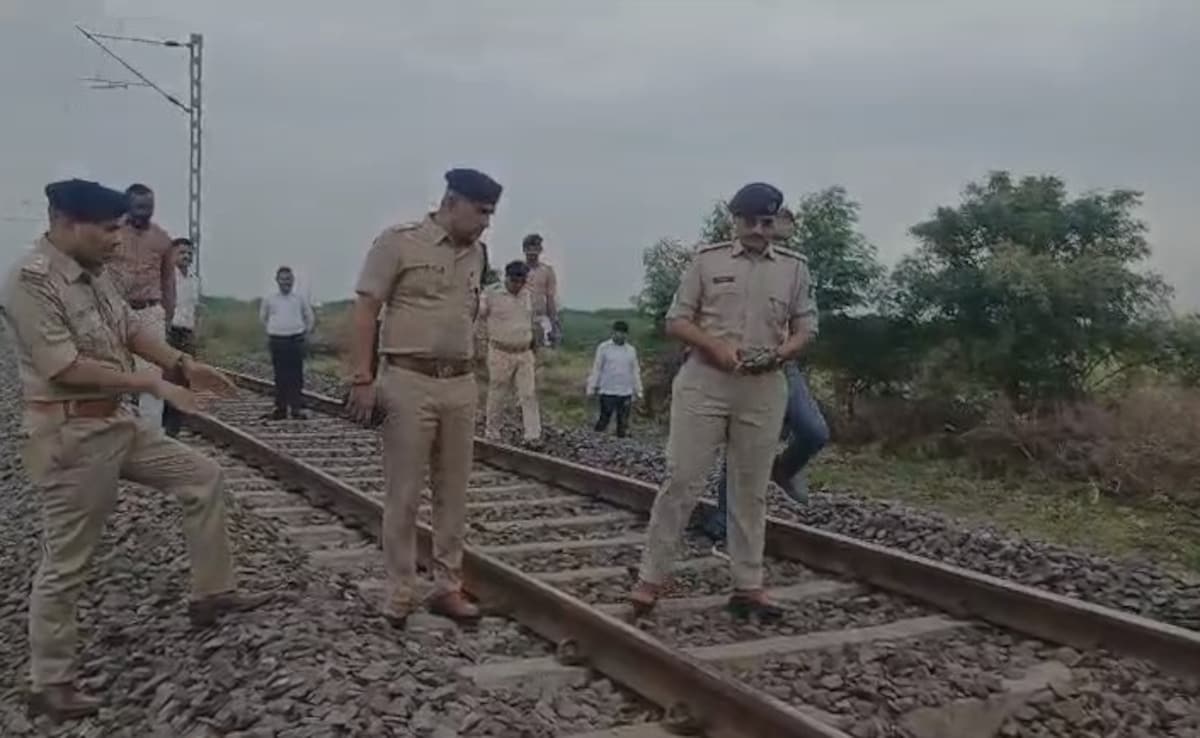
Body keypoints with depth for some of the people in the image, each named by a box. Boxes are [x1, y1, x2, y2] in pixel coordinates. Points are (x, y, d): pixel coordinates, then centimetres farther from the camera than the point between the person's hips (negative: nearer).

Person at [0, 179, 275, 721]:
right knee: (66, 563, 2)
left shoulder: (94, 274, 6)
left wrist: (185, 364, 3)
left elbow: (132, 327, 15)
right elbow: (64, 367, -25)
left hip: (118, 422, 9)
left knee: (203, 478, 13)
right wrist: (152, 382, -21)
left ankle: (211, 593, 22)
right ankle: (50, 684, 18)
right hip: (70, 436, -9)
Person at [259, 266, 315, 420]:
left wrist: (305, 333, 9)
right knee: (280, 377, 3)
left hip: (296, 341, -1)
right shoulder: (269, 299, 6)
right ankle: (280, 409, 8)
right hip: (277, 342, 1)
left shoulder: (300, 298, 5)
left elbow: (310, 318, 14)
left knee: (296, 376, -3)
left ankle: (297, 408, 0)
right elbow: (263, 317, 21)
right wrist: (271, 331, 13)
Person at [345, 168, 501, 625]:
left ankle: (448, 587, 20)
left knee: (453, 493, 9)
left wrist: (468, 375, 15)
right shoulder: (399, 242, -5)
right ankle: (400, 594, 14)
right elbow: (365, 312, -7)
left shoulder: (476, 254, 11)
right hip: (408, 382, -5)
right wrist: (362, 380, -13)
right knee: (404, 495, 2)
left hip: (461, 385, 6)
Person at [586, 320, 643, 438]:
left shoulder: (631, 350, 9)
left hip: (626, 393, 3)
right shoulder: (603, 348, -1)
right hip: (607, 392, -3)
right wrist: (591, 388, -3)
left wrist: (638, 391, 10)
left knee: (623, 423, 8)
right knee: (603, 420, -2)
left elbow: (635, 372, 12)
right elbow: (596, 369, 0)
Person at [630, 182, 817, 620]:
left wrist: (781, 353, -12)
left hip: (762, 391, 2)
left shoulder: (794, 268, 9)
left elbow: (805, 328, 10)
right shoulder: (707, 260, 3)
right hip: (703, 384, -2)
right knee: (681, 480, -2)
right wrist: (716, 346, -16)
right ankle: (651, 577, 6)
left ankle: (748, 586, 16)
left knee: (751, 490, 8)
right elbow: (676, 321, 1)